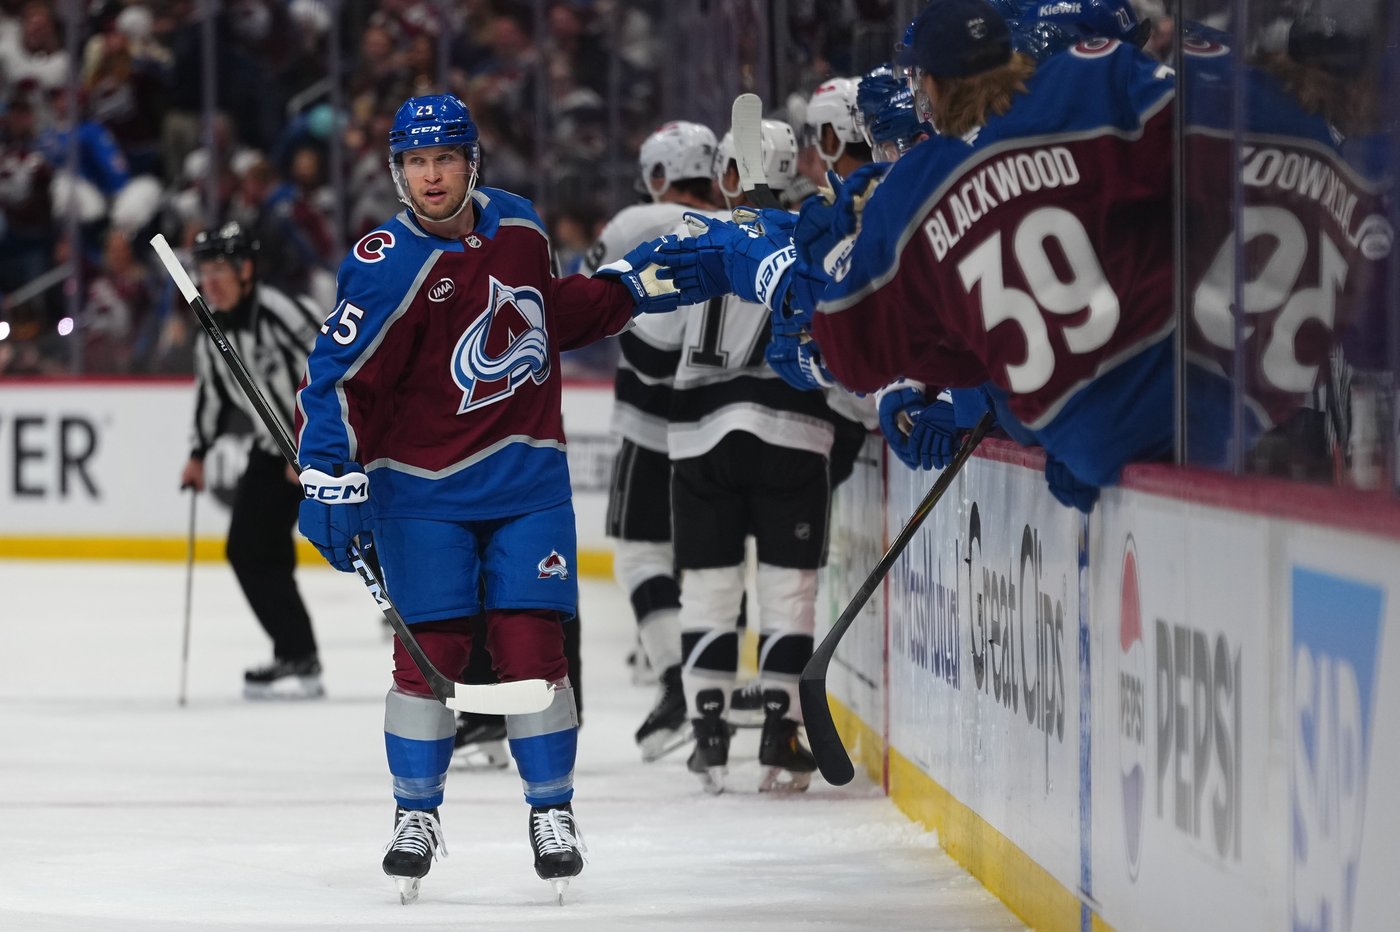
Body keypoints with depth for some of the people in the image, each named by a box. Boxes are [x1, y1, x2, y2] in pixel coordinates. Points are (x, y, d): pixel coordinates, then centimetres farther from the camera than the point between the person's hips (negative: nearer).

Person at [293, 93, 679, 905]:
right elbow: (338, 376, -17)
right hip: (423, 486, -4)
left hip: (528, 479, 4)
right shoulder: (389, 267, -15)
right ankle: (417, 816, 11)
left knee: (531, 646, -2)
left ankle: (553, 813, 11)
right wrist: (332, 482, -24)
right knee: (431, 648, -6)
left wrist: (627, 289, 14)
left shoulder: (518, 227, 4)